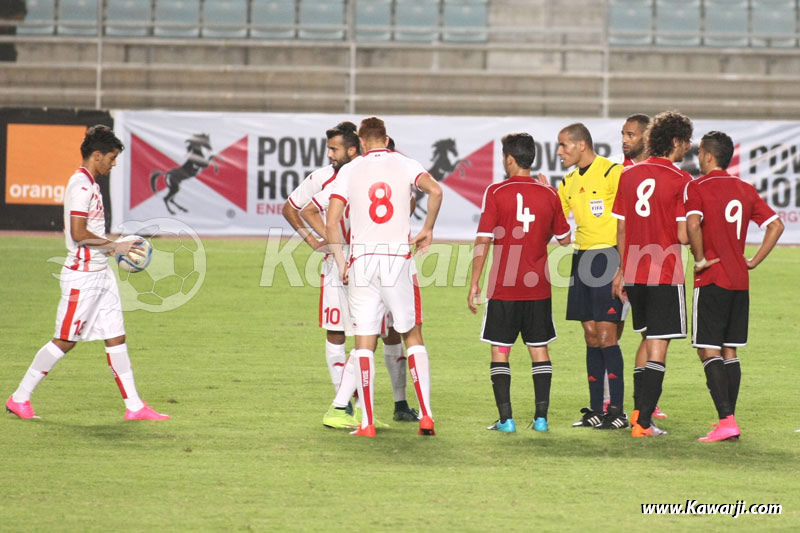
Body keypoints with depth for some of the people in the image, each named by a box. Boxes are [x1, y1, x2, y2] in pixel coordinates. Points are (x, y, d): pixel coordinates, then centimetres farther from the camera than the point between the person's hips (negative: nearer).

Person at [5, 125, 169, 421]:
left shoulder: (90, 184, 14)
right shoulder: (81, 186, -17)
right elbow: (79, 234, -23)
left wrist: (113, 249, 15)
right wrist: (114, 246, -16)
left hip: (100, 273, 10)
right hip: (82, 276, -10)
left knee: (116, 338, 7)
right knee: (64, 341, -3)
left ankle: (134, 406, 7)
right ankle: (19, 398, 7)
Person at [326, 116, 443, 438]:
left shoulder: (349, 171, 5)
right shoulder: (405, 165, 5)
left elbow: (331, 224, -3)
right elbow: (435, 191, -14)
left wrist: (341, 263, 6)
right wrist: (427, 230, 0)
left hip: (361, 262, 0)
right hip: (398, 258, 0)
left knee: (364, 343, 3)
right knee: (413, 337, 10)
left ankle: (367, 423, -1)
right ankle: (426, 416, 2)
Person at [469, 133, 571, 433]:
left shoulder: (496, 192, -7)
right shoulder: (548, 194, 2)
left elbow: (483, 240, -9)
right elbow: (564, 238, 12)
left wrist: (474, 283, -4)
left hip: (503, 287, -3)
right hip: (538, 287, 3)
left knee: (500, 351, 4)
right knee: (539, 350, 10)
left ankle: (506, 419, -3)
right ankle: (541, 416, 5)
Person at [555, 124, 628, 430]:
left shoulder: (612, 172, -10)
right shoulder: (570, 181, 14)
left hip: (608, 256, -7)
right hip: (582, 257, 7)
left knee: (606, 334, -10)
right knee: (591, 336, 7)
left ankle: (617, 411, -7)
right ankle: (596, 410, 11)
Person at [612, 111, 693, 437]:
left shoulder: (628, 175, 7)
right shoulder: (680, 180, -11)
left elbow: (621, 229, 11)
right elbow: (683, 236, -15)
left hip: (633, 274, 6)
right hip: (666, 275, -6)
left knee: (648, 340, 21)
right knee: (658, 347, -2)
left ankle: (640, 409, 22)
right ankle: (644, 422, -5)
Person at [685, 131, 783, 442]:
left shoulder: (697, 187, -8)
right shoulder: (745, 189, 11)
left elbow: (693, 223, -25)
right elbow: (776, 224, 8)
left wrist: (700, 259, -13)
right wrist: (754, 261, 9)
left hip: (711, 281, -6)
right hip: (740, 282, 6)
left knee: (709, 351, -5)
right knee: (729, 352, 13)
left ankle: (726, 420, -17)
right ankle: (730, 421, 12)